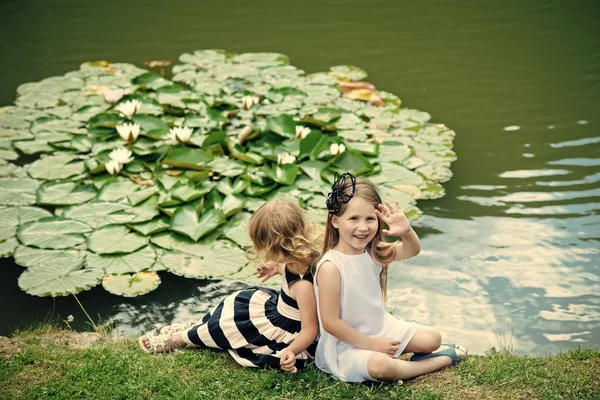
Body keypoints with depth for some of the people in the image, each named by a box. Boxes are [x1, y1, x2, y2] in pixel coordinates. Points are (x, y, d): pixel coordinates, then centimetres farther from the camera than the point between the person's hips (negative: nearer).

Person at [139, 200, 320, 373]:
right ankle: (195, 328, 29)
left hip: (282, 334, -8)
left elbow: (310, 329, -32)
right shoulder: (302, 261, -13)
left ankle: (174, 341, 23)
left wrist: (291, 351, -46)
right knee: (238, 302, 15)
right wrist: (278, 268, 16)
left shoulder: (303, 285, -38)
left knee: (227, 324, 1)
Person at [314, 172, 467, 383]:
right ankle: (443, 359, -10)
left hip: (381, 328, 8)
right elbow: (330, 322, -24)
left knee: (433, 338, 4)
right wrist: (370, 344, -19)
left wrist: (406, 231, -19)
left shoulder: (372, 252, -3)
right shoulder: (330, 266, -26)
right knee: (381, 366, -33)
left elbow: (412, 250, 5)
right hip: (347, 344, -8)